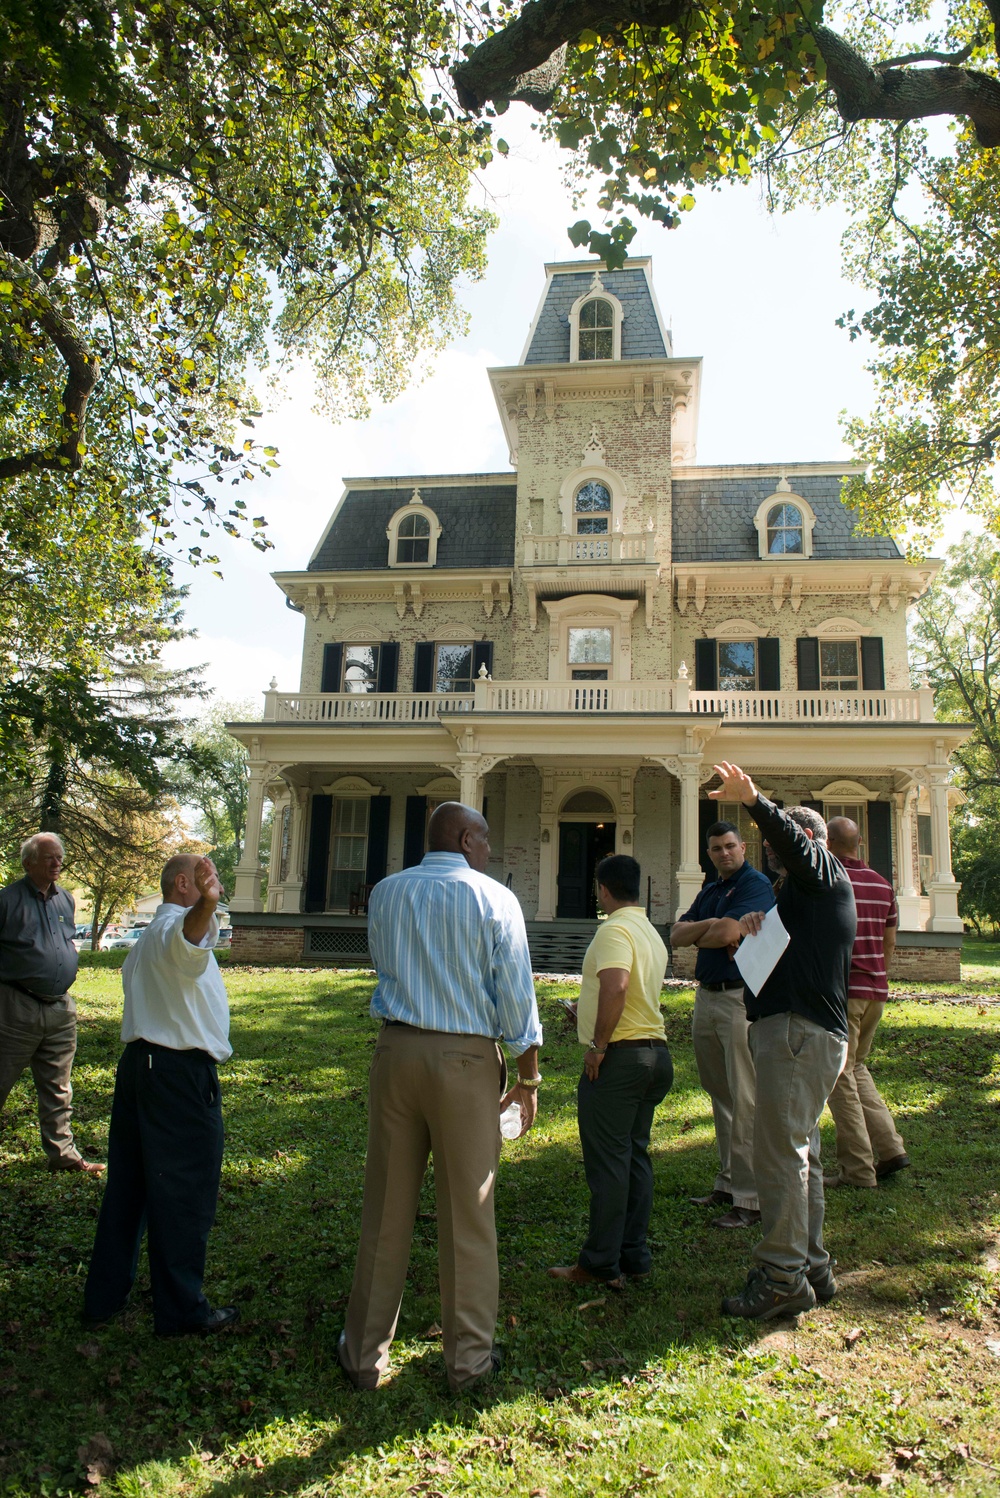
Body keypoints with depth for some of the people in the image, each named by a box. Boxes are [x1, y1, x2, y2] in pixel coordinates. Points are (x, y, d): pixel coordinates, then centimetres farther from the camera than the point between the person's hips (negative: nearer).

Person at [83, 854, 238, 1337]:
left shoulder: (144, 940, 21)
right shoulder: (174, 927, -13)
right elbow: (189, 937, -38)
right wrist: (207, 905, -60)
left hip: (137, 1060, 10)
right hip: (181, 1072, -10)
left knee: (127, 1185, 18)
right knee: (184, 1193, 1)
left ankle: (104, 1296, 29)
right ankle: (181, 1310, 12)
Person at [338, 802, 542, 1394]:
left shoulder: (385, 894, 5)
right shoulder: (494, 899, -5)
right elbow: (516, 994, -5)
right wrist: (528, 1079, 3)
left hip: (397, 1050, 3)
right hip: (466, 1059, -3)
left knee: (387, 1207, 13)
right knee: (468, 1212, 10)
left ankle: (366, 1353, 26)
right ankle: (469, 1357, 23)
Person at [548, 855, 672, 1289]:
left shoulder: (614, 930, -14)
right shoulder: (652, 933, 15)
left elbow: (614, 988, -28)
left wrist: (598, 1046, -20)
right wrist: (589, 1013, 29)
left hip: (619, 1056, -9)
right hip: (655, 1051, 9)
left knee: (607, 1162, -1)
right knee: (636, 1157, 15)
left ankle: (601, 1264, 7)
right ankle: (634, 1257, 21)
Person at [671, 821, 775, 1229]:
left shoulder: (756, 885, -8)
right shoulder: (709, 892, 17)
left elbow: (726, 934, -21)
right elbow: (677, 935, 6)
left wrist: (698, 935, -1)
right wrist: (708, 926, -12)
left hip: (741, 997, -8)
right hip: (706, 996, 9)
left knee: (745, 1101, -6)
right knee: (720, 1096, 15)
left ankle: (751, 1199, -1)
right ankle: (728, 1183, 26)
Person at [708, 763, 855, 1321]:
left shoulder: (823, 871, -2)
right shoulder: (802, 890, 27)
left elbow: (792, 838, -26)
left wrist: (754, 800, -42)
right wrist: (753, 923, 0)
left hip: (800, 1030, -11)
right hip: (799, 1030, 11)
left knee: (779, 1152, -9)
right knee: (799, 1153, 14)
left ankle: (782, 1279, -5)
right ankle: (812, 1269, 23)